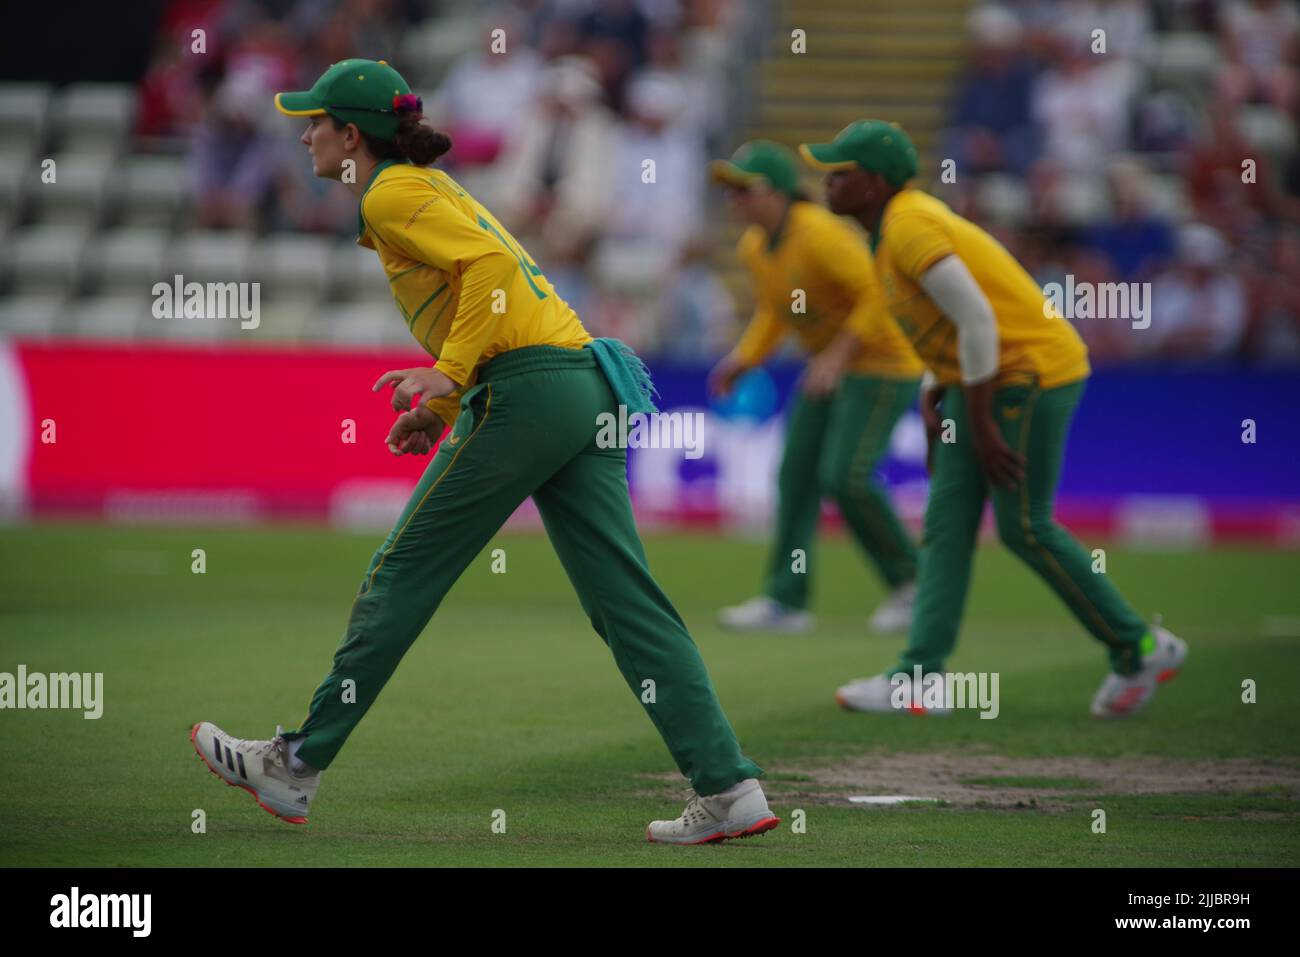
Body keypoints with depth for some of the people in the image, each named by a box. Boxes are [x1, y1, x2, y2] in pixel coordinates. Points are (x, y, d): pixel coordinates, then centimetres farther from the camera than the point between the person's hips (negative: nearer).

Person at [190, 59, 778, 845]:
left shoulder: (392, 195, -3)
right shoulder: (432, 187, 26)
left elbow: (489, 263, -18)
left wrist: (449, 374, -20)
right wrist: (443, 413, 19)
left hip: (525, 392, -9)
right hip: (585, 388, 9)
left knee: (401, 576, 2)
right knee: (626, 599, 2)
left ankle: (298, 768, 11)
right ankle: (729, 789, -7)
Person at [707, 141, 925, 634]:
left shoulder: (819, 234, -25)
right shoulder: (753, 246, 2)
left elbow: (881, 293, -28)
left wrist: (837, 356, -31)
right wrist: (743, 358, 3)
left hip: (884, 358, -9)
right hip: (831, 365, 9)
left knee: (845, 476, -16)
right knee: (797, 472, 2)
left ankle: (910, 581, 2)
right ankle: (786, 599, 5)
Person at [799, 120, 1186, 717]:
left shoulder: (910, 227, -20)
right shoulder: (894, 228, 12)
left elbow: (977, 319, -24)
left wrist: (980, 425, -20)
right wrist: (933, 393, 11)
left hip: (1033, 371, -10)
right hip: (985, 380, 10)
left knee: (1024, 527, -5)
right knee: (946, 521, 4)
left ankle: (1140, 649, 8)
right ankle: (918, 679, 2)